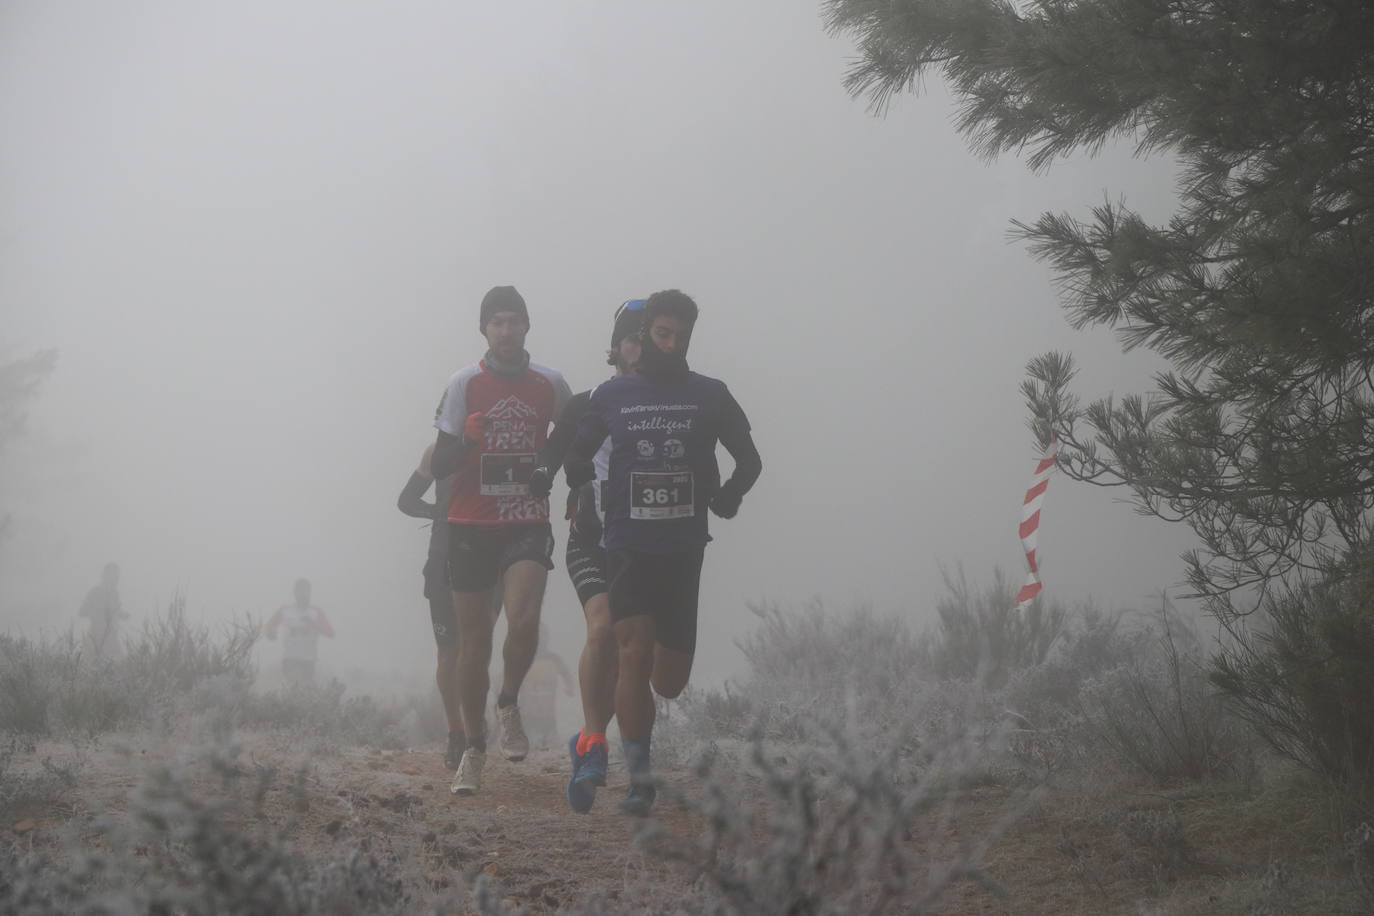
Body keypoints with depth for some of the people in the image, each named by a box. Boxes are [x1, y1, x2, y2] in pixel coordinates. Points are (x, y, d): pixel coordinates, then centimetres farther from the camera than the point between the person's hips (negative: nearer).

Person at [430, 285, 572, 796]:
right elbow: (438, 466, -3)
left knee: (524, 621, -22)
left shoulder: (549, 385, 3)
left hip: (528, 524, 0)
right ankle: (473, 749, 17)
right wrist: (467, 437, -22)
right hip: (471, 526, 0)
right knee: (474, 642, 4)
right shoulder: (464, 384, -2)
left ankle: (509, 705, 5)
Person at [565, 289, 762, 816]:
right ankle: (638, 781, -9)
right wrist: (589, 491, 4)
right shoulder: (611, 396, 6)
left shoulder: (710, 396, 7)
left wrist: (726, 497, 3)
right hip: (628, 548, -1)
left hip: (683, 550, 1)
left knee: (670, 683, 4)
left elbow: (749, 461, 15)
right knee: (634, 655, -15)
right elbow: (577, 456, 17)